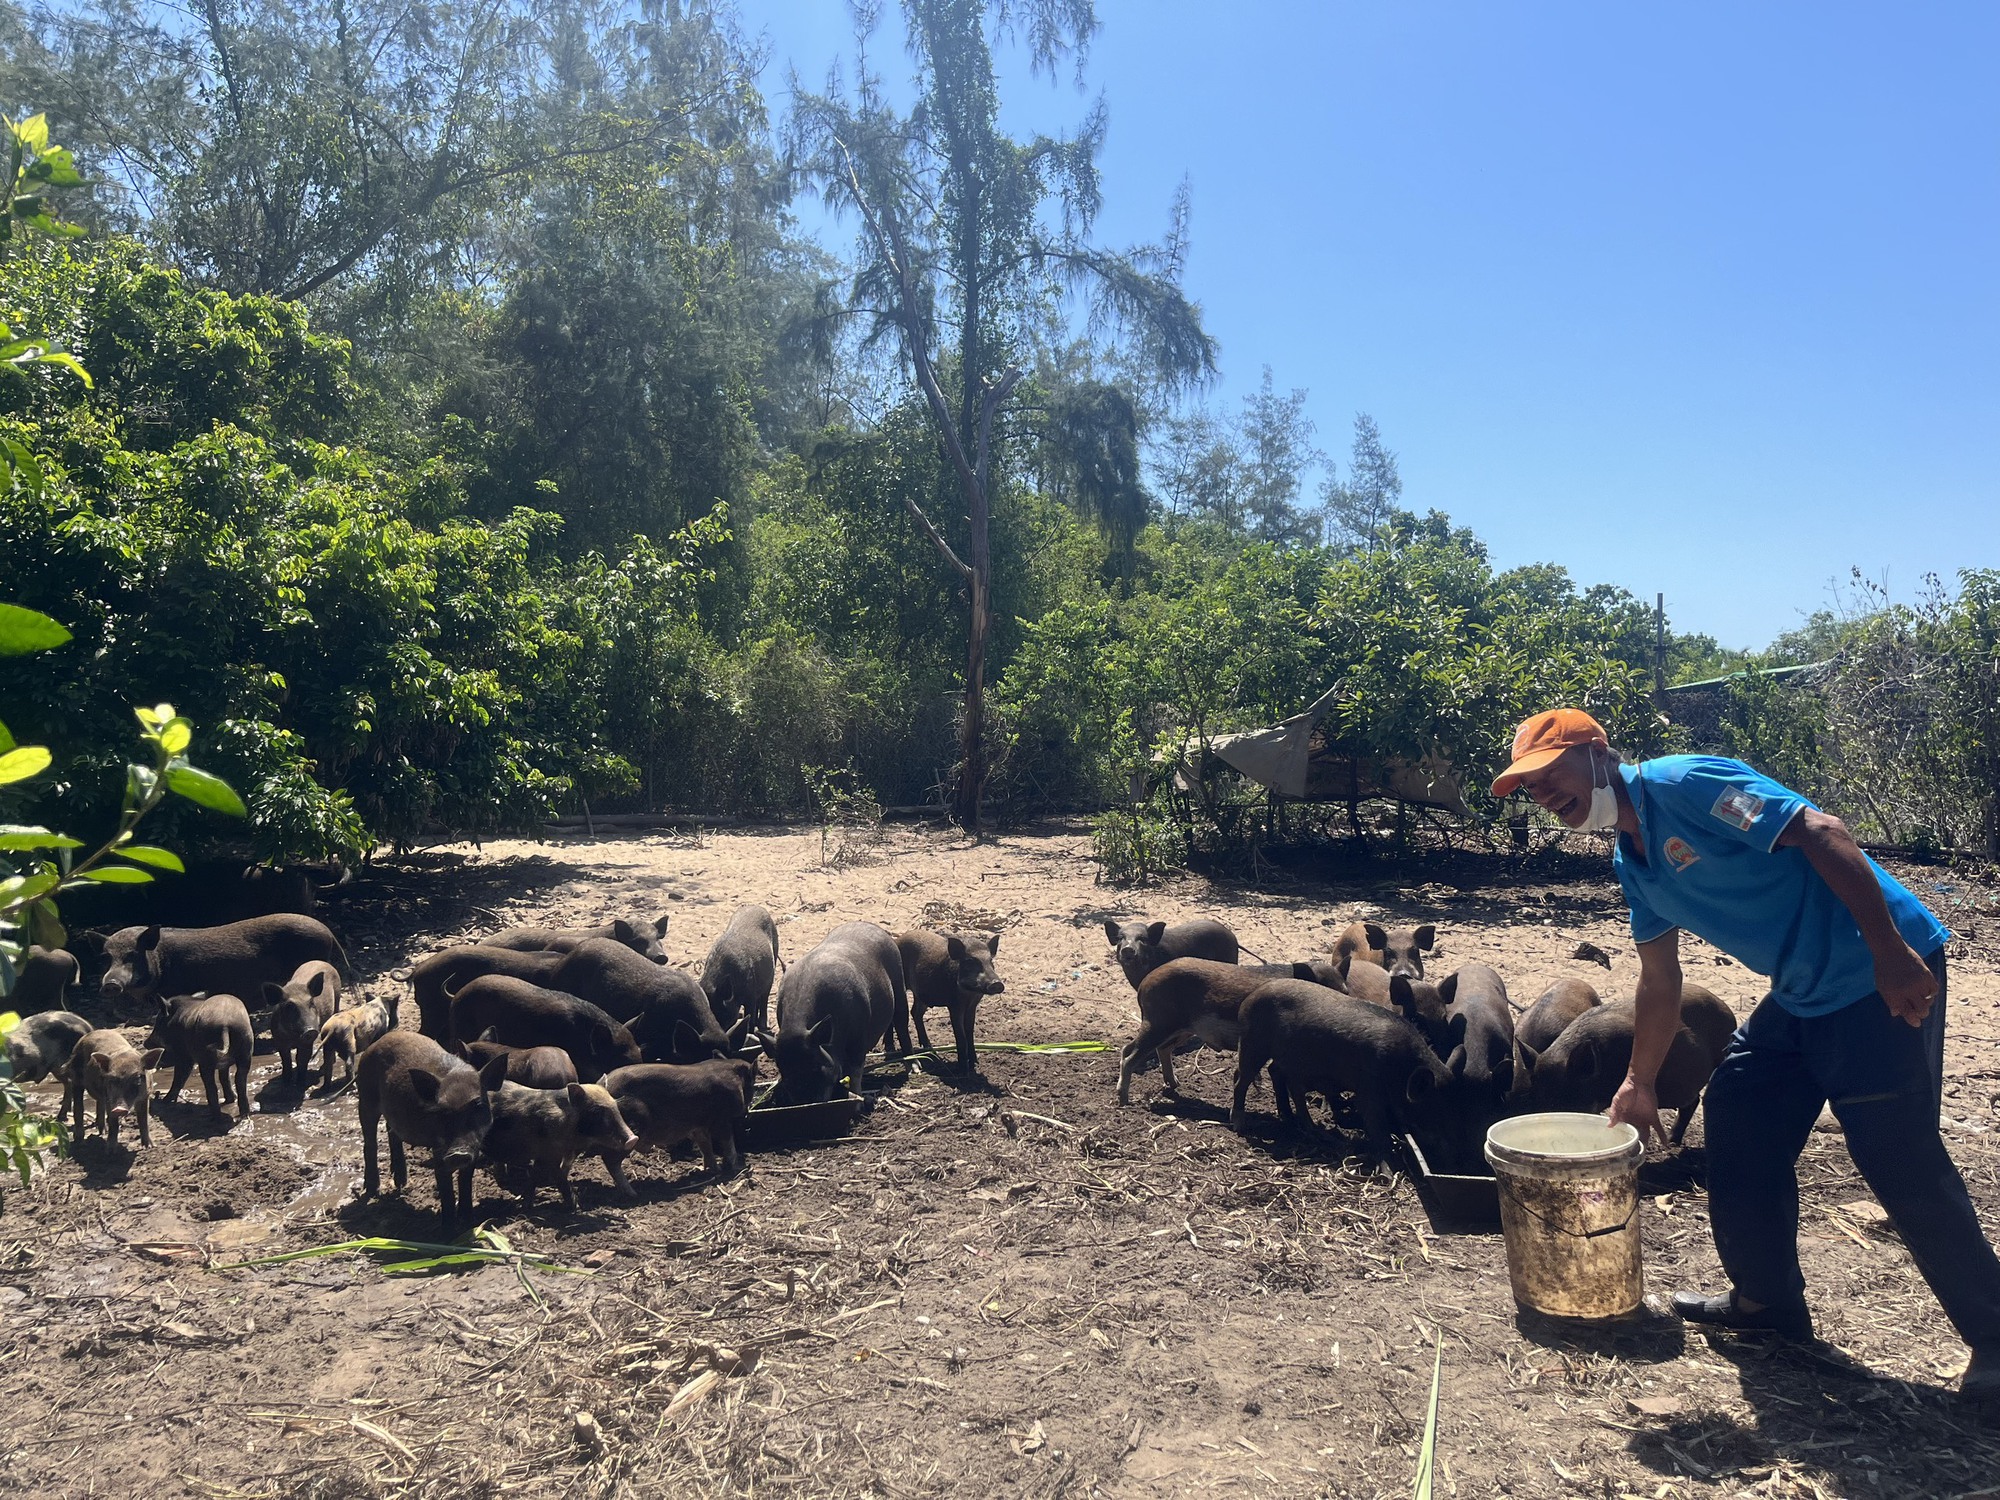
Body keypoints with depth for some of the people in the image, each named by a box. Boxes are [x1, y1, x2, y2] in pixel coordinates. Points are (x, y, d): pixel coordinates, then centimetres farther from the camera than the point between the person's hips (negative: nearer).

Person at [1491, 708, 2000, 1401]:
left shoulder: (1682, 784, -17)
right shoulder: (1632, 860, 10)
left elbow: (1821, 832, -23)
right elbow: (1660, 981, 19)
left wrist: (1890, 953, -27)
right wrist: (1639, 1083, 24)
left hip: (1882, 976, -10)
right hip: (1803, 998, 10)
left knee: (1901, 1161, -8)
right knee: (1737, 1113, 12)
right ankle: (1768, 1300, 26)